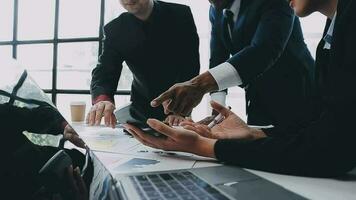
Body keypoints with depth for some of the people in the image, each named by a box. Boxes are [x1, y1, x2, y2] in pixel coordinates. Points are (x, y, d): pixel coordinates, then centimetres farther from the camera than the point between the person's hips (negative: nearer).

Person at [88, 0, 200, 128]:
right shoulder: (115, 30, -7)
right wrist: (102, 99, -39)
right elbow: (104, 72, -16)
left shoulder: (181, 16, -13)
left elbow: (191, 66, -18)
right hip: (142, 109, 2)